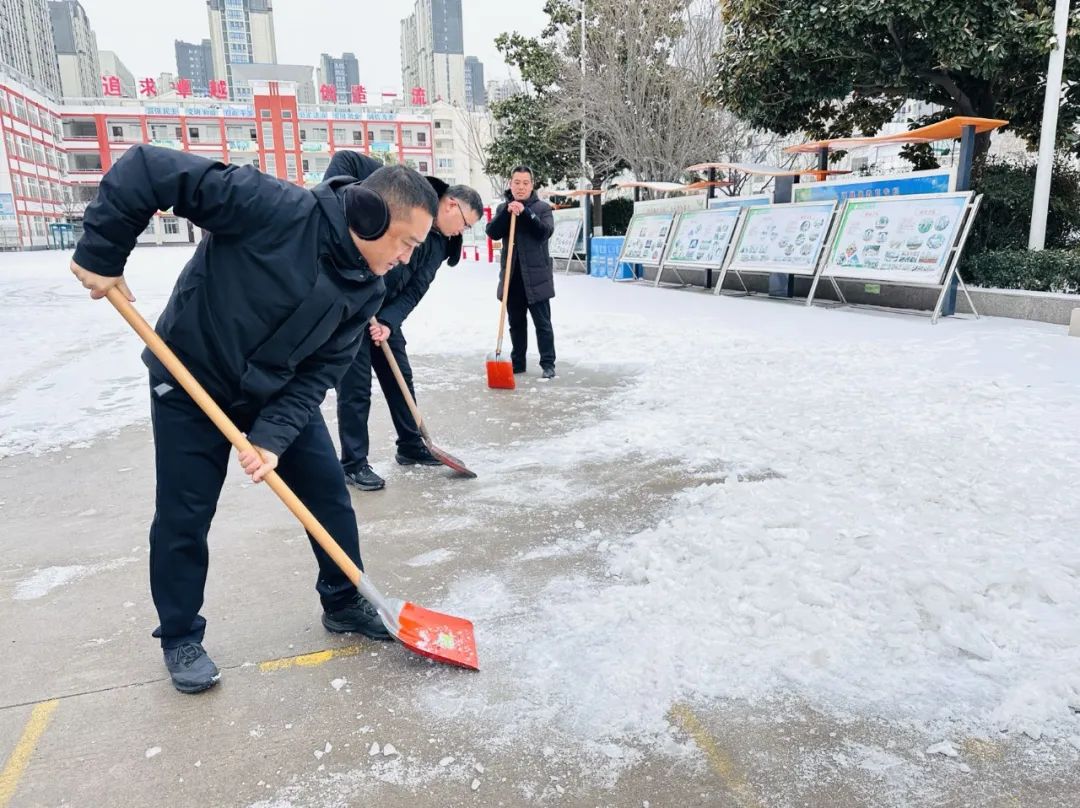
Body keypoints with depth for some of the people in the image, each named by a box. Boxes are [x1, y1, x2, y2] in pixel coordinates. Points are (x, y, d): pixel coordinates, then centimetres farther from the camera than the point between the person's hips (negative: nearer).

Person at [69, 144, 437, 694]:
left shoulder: (366, 290, -11)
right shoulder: (276, 209, -30)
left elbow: (319, 372, -10)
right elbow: (147, 170, -27)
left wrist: (274, 435, -21)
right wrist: (101, 253, -22)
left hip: (281, 394, 5)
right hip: (192, 385, -5)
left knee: (329, 493, 5)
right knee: (182, 520, 3)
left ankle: (344, 604, 25)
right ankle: (180, 638, 26)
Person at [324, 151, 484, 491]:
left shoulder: (440, 246, 5)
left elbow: (413, 291, -1)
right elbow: (345, 160, -15)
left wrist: (389, 322, -17)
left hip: (385, 309, 7)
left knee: (400, 378, 14)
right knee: (355, 386, -3)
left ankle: (411, 447, 31)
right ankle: (353, 463, 11)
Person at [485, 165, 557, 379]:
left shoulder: (542, 207, 1)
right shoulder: (503, 208, 11)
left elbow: (546, 231, -15)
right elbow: (492, 232, -4)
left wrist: (525, 212, -22)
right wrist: (507, 212, -17)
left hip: (536, 276, -4)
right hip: (511, 276, 4)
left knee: (542, 323, 0)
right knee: (516, 323, 12)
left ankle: (548, 364, 5)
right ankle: (517, 362, 22)